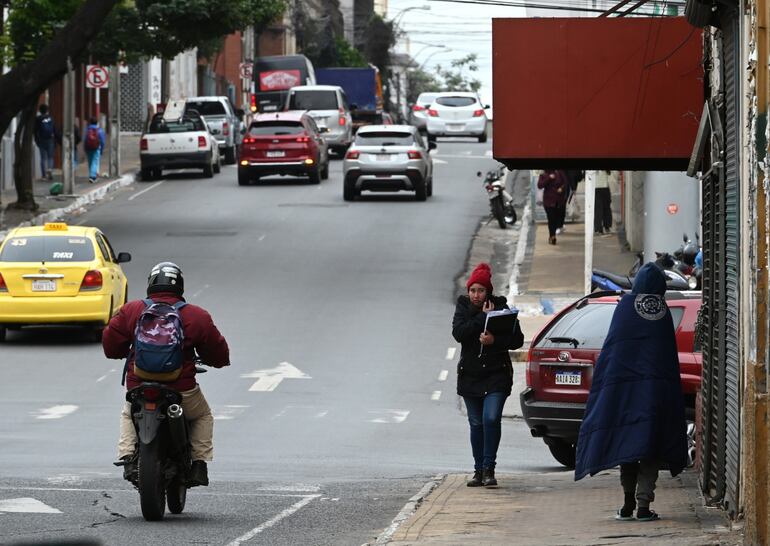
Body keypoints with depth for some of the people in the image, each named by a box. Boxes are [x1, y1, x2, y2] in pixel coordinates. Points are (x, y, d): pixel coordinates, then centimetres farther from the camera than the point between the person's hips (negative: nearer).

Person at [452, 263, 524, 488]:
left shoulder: (500, 307, -2)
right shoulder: (464, 307, 3)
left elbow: (517, 339, -4)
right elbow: (458, 332, -14)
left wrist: (495, 341, -20)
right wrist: (482, 318, -18)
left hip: (496, 374, -3)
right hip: (470, 374, 3)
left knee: (491, 418, -16)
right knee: (476, 423, 7)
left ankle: (488, 469, -12)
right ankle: (479, 470, 15)